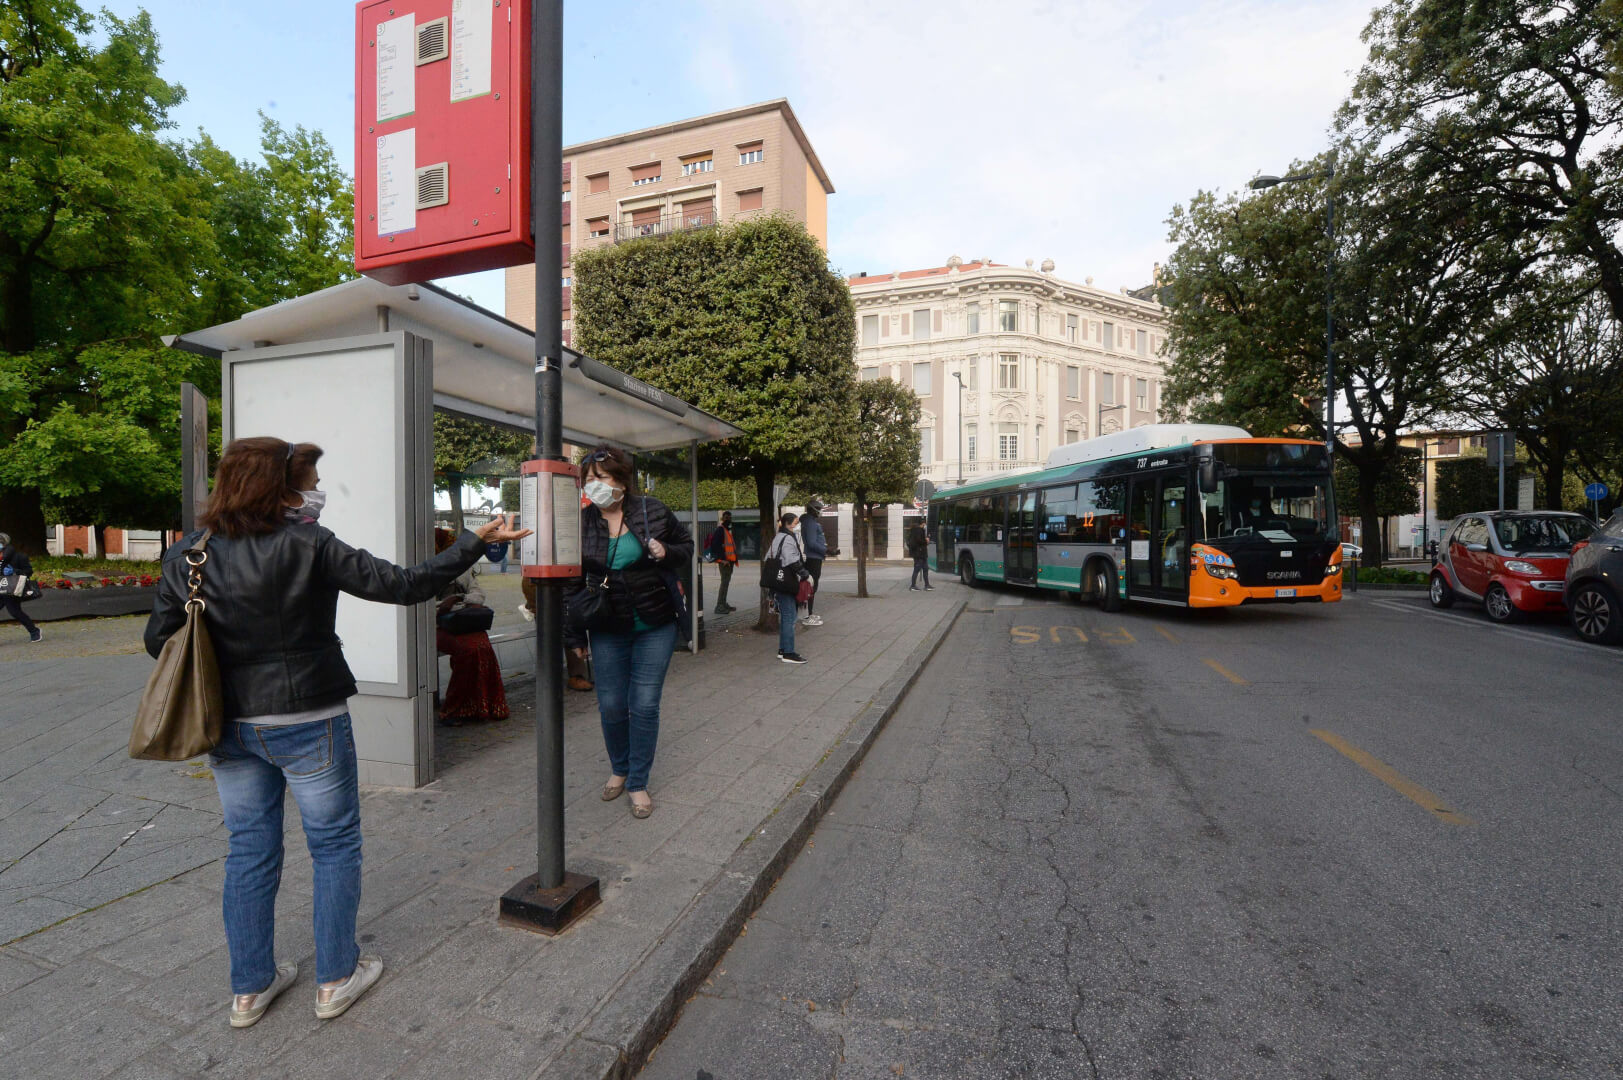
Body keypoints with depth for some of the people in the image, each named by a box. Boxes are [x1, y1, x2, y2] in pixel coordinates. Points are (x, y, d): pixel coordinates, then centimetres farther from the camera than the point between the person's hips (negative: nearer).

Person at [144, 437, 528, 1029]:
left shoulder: (186, 555, -1)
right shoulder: (309, 545, -17)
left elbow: (159, 639, 3)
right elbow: (402, 585, -19)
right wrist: (474, 543, -14)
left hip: (229, 728, 5)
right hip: (307, 723, -5)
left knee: (249, 851, 19)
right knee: (335, 846, 12)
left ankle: (249, 987, 32)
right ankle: (336, 979, 25)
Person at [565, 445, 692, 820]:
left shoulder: (653, 511, -5)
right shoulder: (581, 523, -2)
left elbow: (687, 545, 9)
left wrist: (666, 552, -14)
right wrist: (575, 635, 4)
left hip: (656, 627, -1)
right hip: (607, 630, 2)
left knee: (645, 705, 2)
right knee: (611, 706, 8)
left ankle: (638, 783, 20)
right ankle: (619, 770, 36)